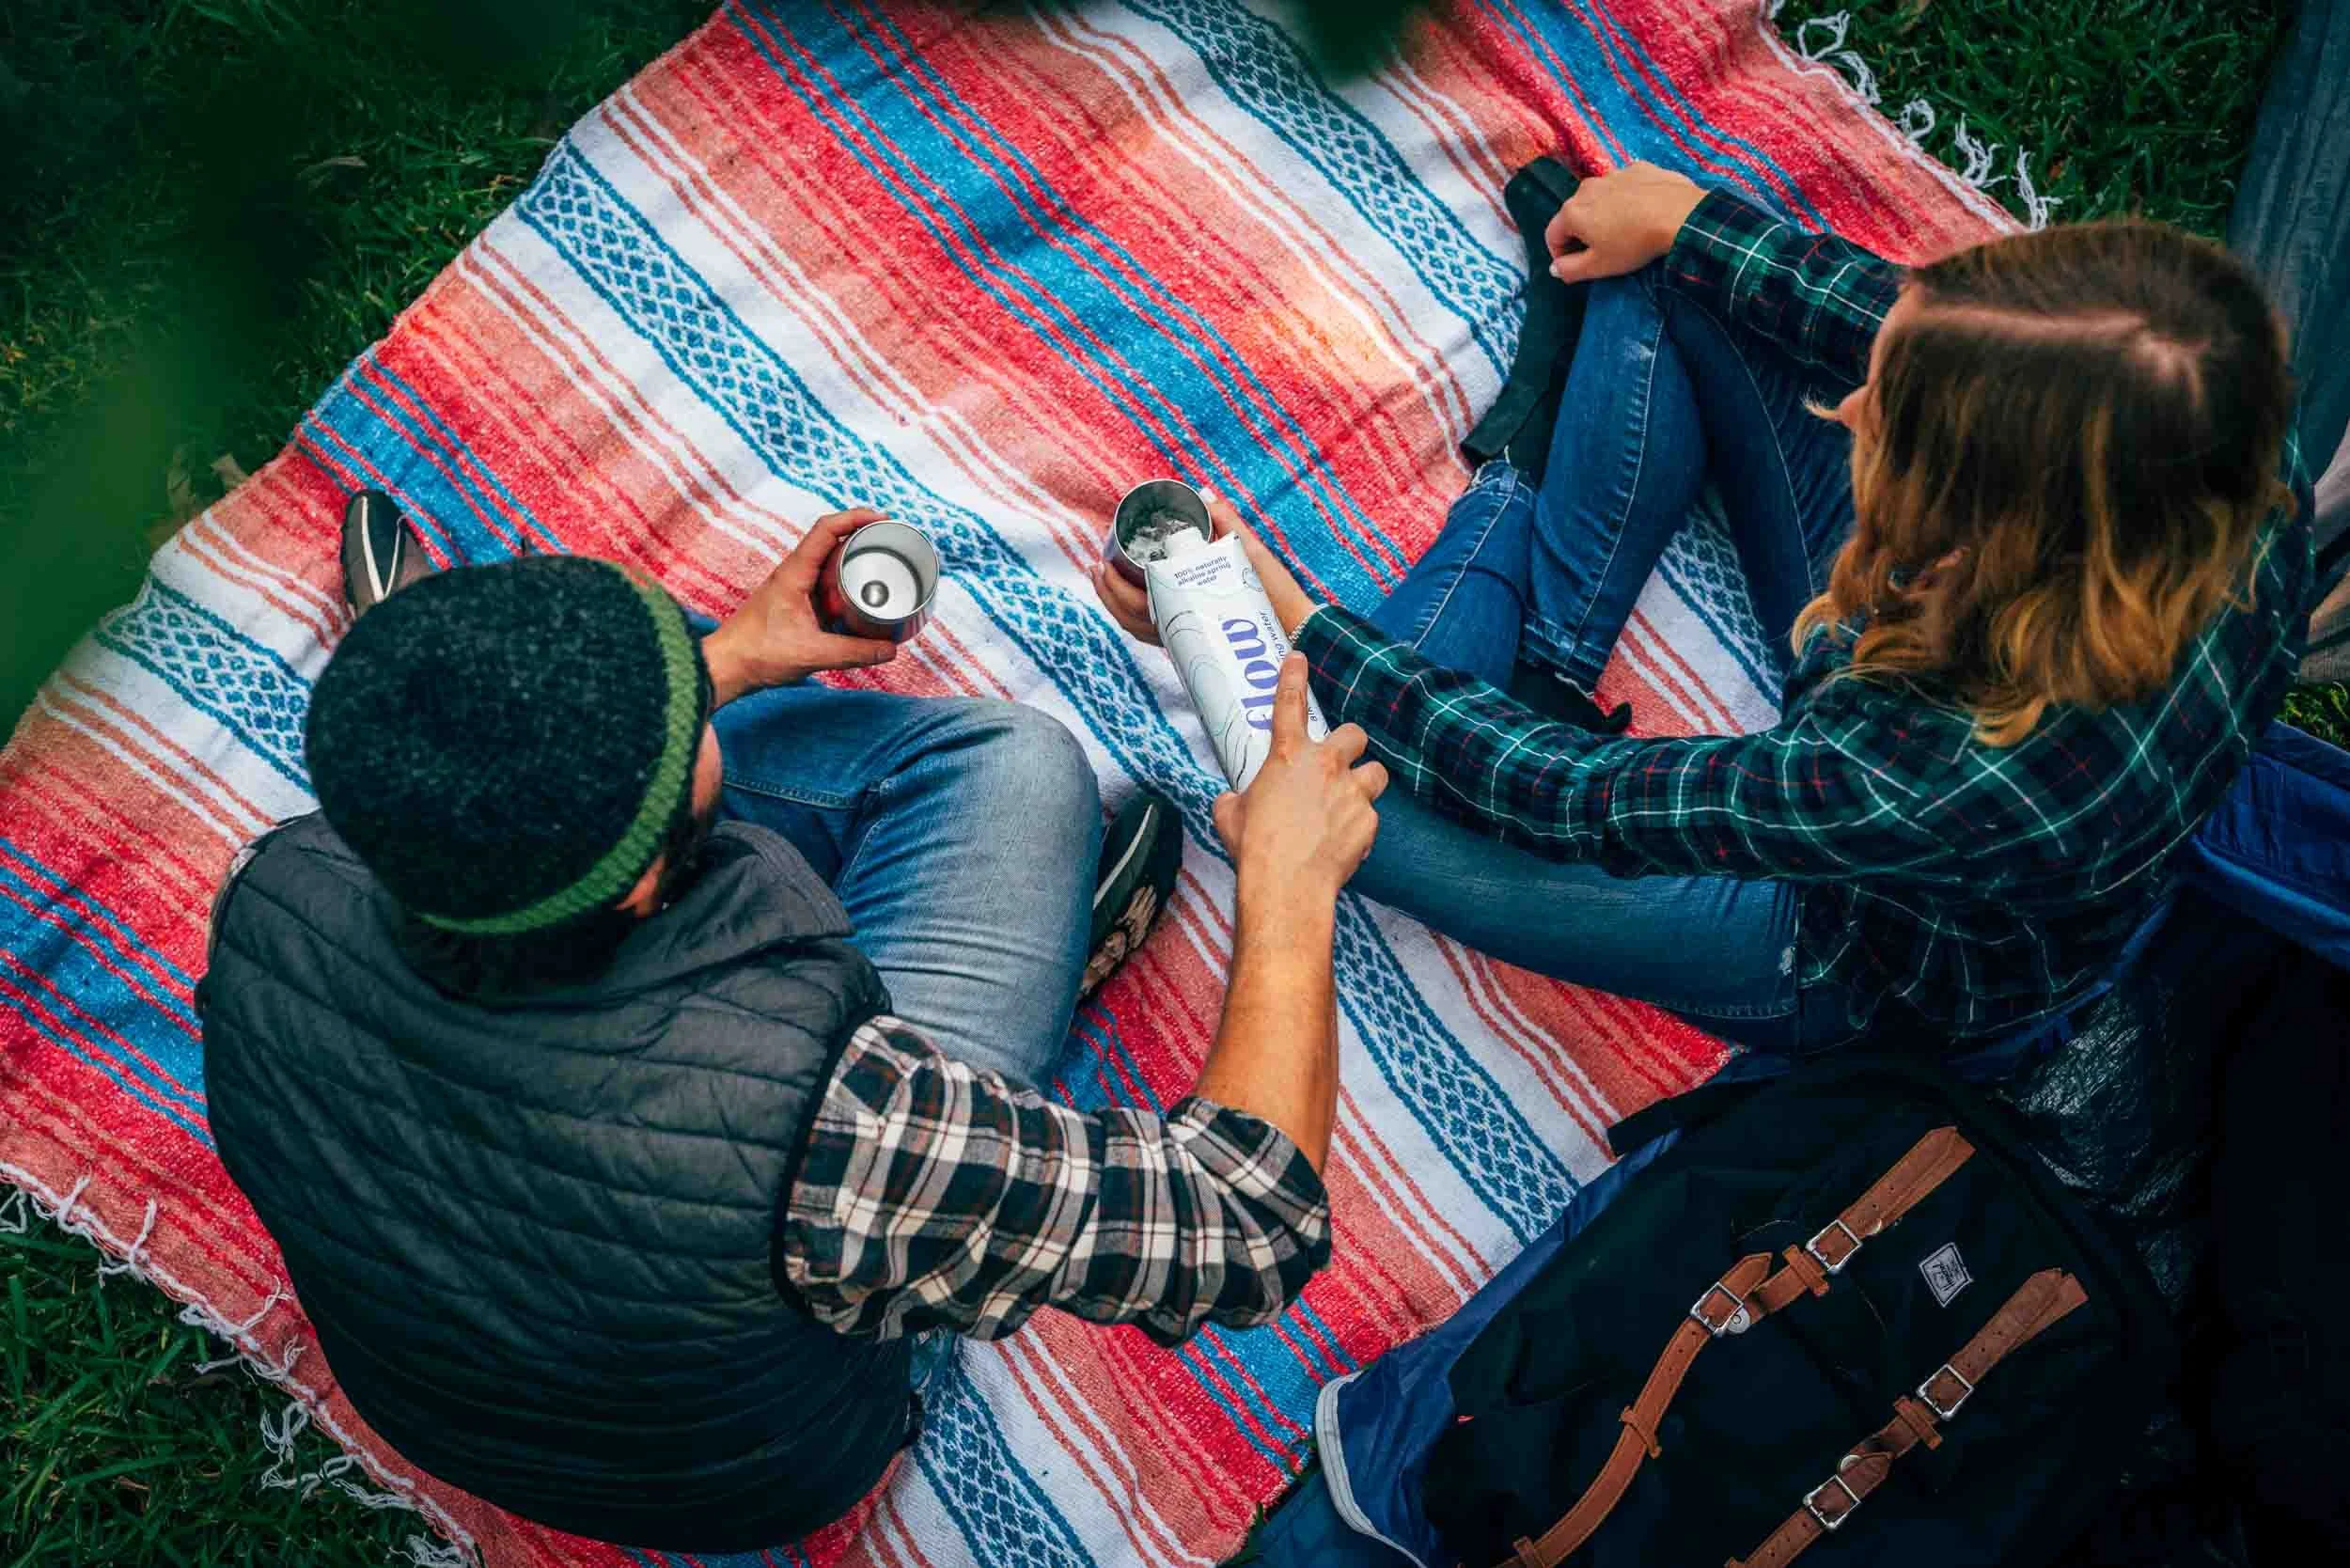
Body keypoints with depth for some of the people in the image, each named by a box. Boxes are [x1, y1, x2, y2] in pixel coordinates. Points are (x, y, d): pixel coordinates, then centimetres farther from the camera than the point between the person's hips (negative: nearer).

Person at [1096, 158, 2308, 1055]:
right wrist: (1690, 218, 1)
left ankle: (1525, 475, 15)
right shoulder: (2226, 479, -30)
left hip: (1872, 964, -5)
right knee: (1669, 283, -5)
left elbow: (1574, 804, -30)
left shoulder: (1947, 778, -45)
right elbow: (1909, 327, -10)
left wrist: (1297, 628, -22)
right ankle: (1550, 657, 16)